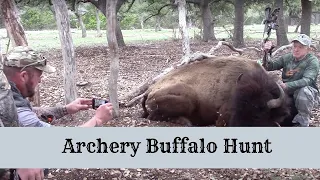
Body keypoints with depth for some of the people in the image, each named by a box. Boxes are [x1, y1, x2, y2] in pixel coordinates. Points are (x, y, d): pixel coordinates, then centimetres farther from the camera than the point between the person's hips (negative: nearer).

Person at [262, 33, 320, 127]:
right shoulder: (287, 57, 4)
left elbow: (307, 80, -28)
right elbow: (269, 66, -1)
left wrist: (287, 86, -41)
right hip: (288, 92, 4)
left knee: (304, 91, -37)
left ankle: (302, 122, -15)